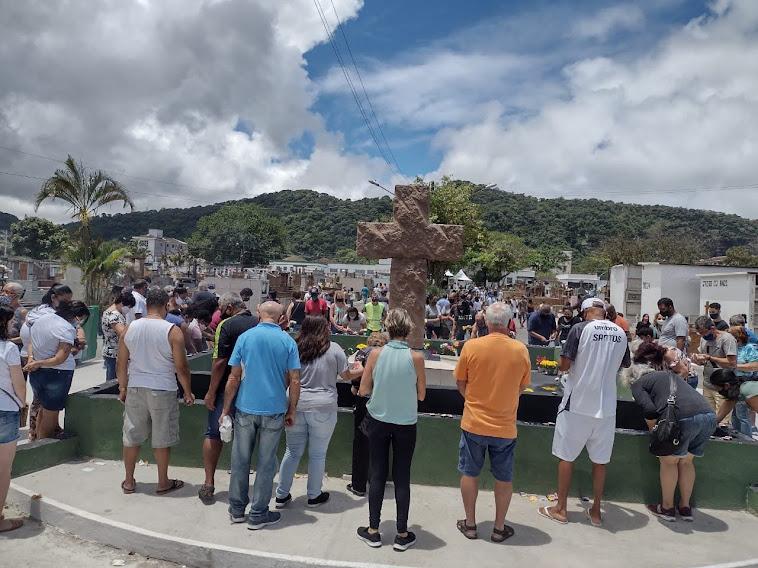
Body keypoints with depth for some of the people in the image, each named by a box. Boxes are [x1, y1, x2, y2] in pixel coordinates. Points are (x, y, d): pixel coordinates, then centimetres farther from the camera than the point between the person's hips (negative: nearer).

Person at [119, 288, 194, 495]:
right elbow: (181, 367, -10)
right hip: (163, 391, -3)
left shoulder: (130, 328, 0)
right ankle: (163, 483, 21)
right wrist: (188, 392, 2)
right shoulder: (172, 331, -12)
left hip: (135, 389, 4)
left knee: (132, 436, 16)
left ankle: (128, 482, 28)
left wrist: (123, 387, 19)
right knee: (162, 438, 9)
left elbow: (121, 363, 6)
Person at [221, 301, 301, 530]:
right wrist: (291, 411, 6)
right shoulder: (288, 341, -4)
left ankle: (237, 509, 26)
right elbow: (294, 381, -5)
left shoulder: (245, 337, -2)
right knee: (266, 463, 9)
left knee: (240, 459, 14)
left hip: (245, 408, 1)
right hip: (274, 410, -1)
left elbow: (233, 378, -2)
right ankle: (258, 514, 17)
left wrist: (226, 409, 6)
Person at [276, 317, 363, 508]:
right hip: (323, 407, -3)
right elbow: (346, 375, 5)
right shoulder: (333, 349, -6)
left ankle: (281, 495, 22)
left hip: (296, 405, 3)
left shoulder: (295, 348, 2)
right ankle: (314, 496, 23)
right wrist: (360, 370, 24)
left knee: (292, 451, 15)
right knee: (318, 454, 11)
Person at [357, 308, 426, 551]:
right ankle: (402, 535, 21)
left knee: (377, 475, 12)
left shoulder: (376, 353, -11)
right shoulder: (416, 357, -13)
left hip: (378, 421, 1)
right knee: (402, 477, 11)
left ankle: (373, 531, 23)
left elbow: (363, 390, -4)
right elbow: (421, 395, -4)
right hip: (406, 424, 0)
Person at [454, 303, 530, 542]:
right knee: (504, 478, 16)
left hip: (474, 422, 0)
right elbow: (521, 387, 3)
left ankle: (469, 524, 27)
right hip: (505, 426, 1)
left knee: (470, 473, 16)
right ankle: (499, 528, 28)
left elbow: (460, 383, -2)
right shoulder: (521, 350, -10)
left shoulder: (471, 346, -13)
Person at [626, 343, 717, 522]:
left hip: (684, 417, -7)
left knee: (669, 460, 16)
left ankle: (667, 508, 25)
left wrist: (655, 435, 12)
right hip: (709, 415, 7)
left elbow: (649, 410, -1)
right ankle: (685, 508, 32)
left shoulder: (637, 384, 12)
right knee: (686, 461, 24)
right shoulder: (668, 373, 31)